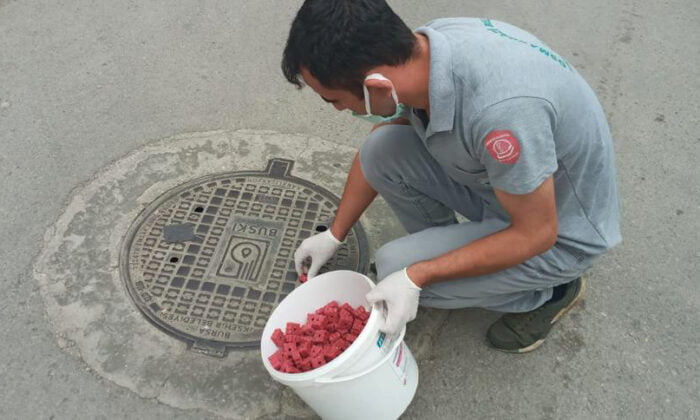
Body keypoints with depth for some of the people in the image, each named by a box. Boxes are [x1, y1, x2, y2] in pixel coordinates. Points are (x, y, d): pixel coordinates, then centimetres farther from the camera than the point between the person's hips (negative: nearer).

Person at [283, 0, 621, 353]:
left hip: (558, 233, -6)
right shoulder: (417, 48, -16)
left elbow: (536, 234, -26)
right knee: (381, 149, -12)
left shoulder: (500, 109, -40)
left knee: (393, 268, -18)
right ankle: (446, 249, 12)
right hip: (497, 178, 6)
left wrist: (416, 277, -24)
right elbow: (377, 156, 1)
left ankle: (546, 293, 4)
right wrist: (334, 235, 9)